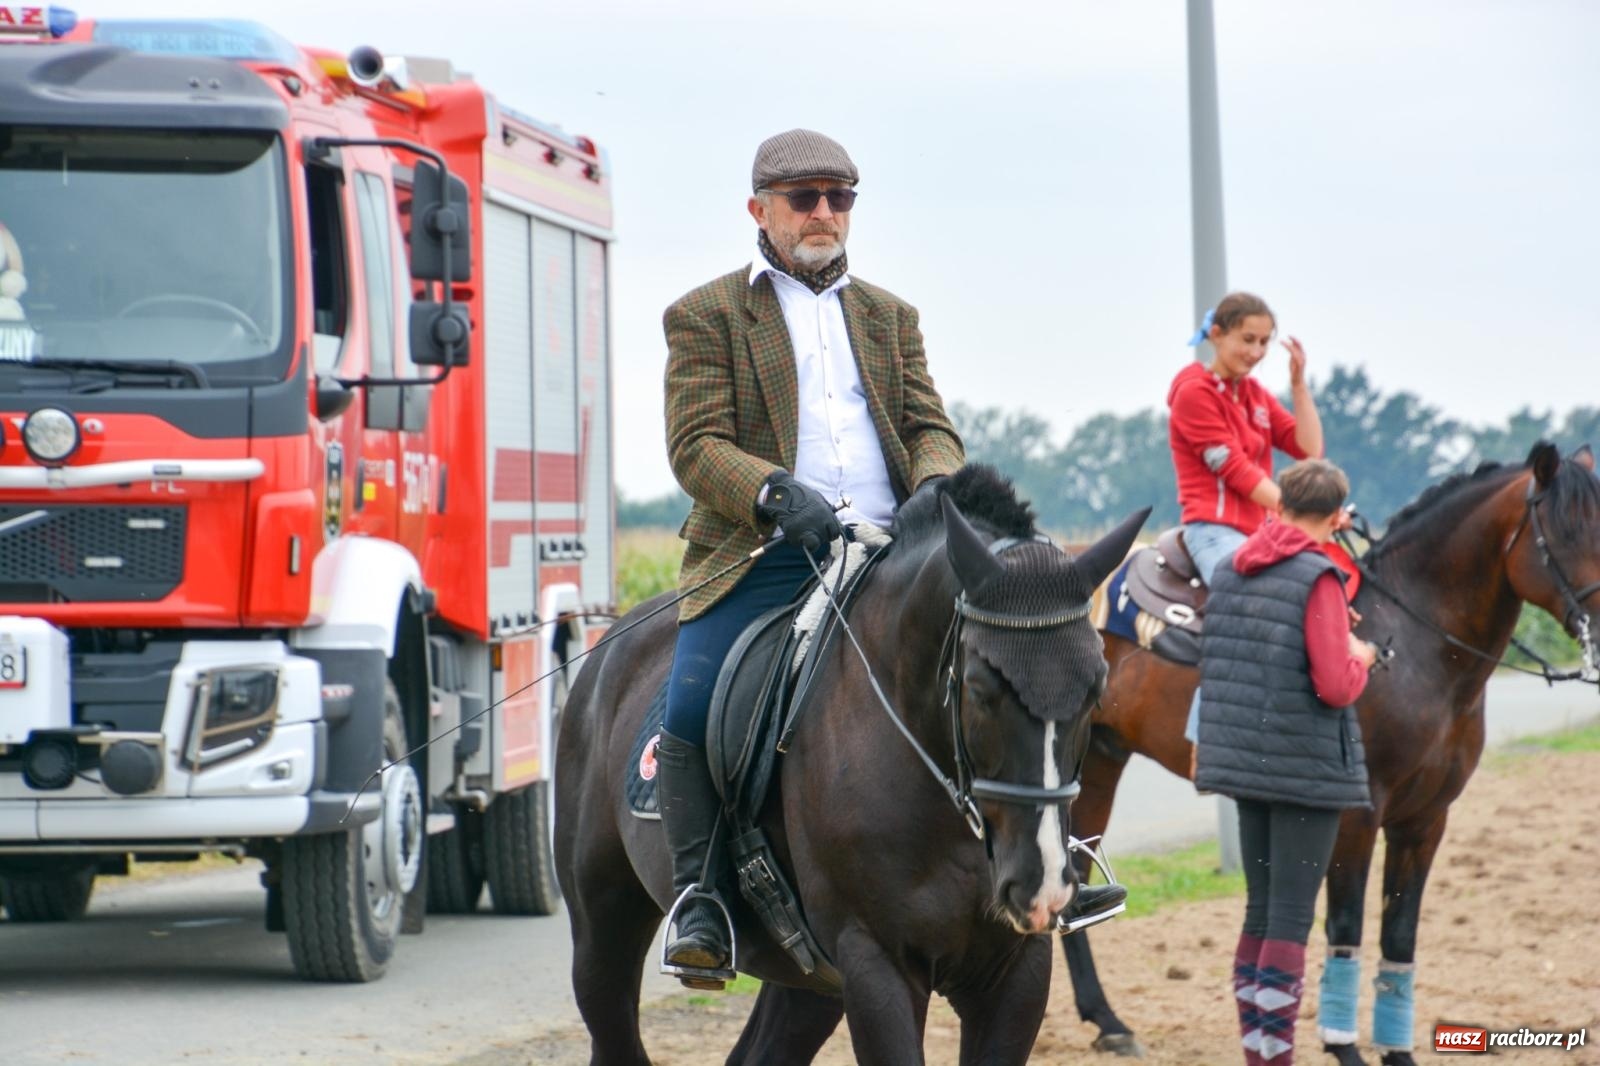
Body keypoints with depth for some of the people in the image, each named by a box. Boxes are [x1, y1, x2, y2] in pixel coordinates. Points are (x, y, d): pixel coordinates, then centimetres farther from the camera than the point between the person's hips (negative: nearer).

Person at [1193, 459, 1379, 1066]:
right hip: (1307, 767, -7)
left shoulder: (1228, 571, 7)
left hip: (1244, 761, 7)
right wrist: (1359, 657, 1)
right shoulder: (1319, 578, -15)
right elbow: (1335, 687, -21)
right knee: (1291, 920, -3)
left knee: (1261, 911, 15)